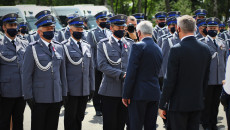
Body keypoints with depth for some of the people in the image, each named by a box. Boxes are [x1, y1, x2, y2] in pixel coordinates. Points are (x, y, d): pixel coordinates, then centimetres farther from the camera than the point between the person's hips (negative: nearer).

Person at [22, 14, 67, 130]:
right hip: (39, 98, -4)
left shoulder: (59, 48, 11)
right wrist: (28, 96, -10)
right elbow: (26, 74, -6)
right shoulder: (32, 48, -4)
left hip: (56, 98, 4)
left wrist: (64, 93, 11)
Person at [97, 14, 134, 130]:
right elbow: (102, 65, -9)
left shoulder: (131, 43, 12)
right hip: (110, 91, -3)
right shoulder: (103, 44, 1)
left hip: (127, 90, 3)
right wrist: (121, 75, -18)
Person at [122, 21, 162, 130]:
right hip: (155, 93, 7)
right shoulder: (158, 49, 12)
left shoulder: (138, 46, -10)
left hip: (139, 93, -7)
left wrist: (126, 95, -10)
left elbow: (131, 72, -13)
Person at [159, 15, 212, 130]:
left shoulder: (176, 49, -15)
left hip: (179, 104, -6)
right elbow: (206, 78, 11)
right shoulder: (205, 49, 4)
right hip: (197, 103, 6)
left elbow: (170, 80, -14)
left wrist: (162, 105, -7)